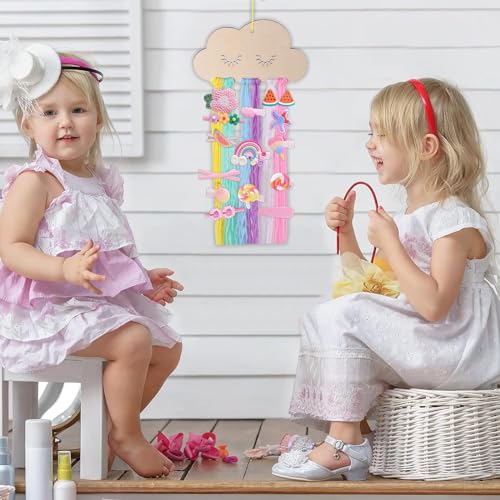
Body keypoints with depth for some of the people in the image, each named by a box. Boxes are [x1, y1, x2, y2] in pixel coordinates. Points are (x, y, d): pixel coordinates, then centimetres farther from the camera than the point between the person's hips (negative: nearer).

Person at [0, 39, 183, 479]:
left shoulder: (100, 181, 12)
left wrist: (142, 279, 14)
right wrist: (65, 269, -35)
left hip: (101, 300, 9)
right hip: (48, 306, -9)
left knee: (169, 348, 10)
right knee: (133, 341, -26)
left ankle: (108, 426, 16)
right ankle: (127, 437, -8)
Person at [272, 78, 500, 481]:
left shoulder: (454, 219, -16)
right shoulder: (409, 217, 14)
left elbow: (433, 305, -27)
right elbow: (370, 285, 21)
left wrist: (389, 244, -21)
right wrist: (346, 232, 10)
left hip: (457, 354, -10)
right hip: (425, 351, 10)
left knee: (344, 315, -21)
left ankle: (345, 445, -19)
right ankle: (339, 431, 2)